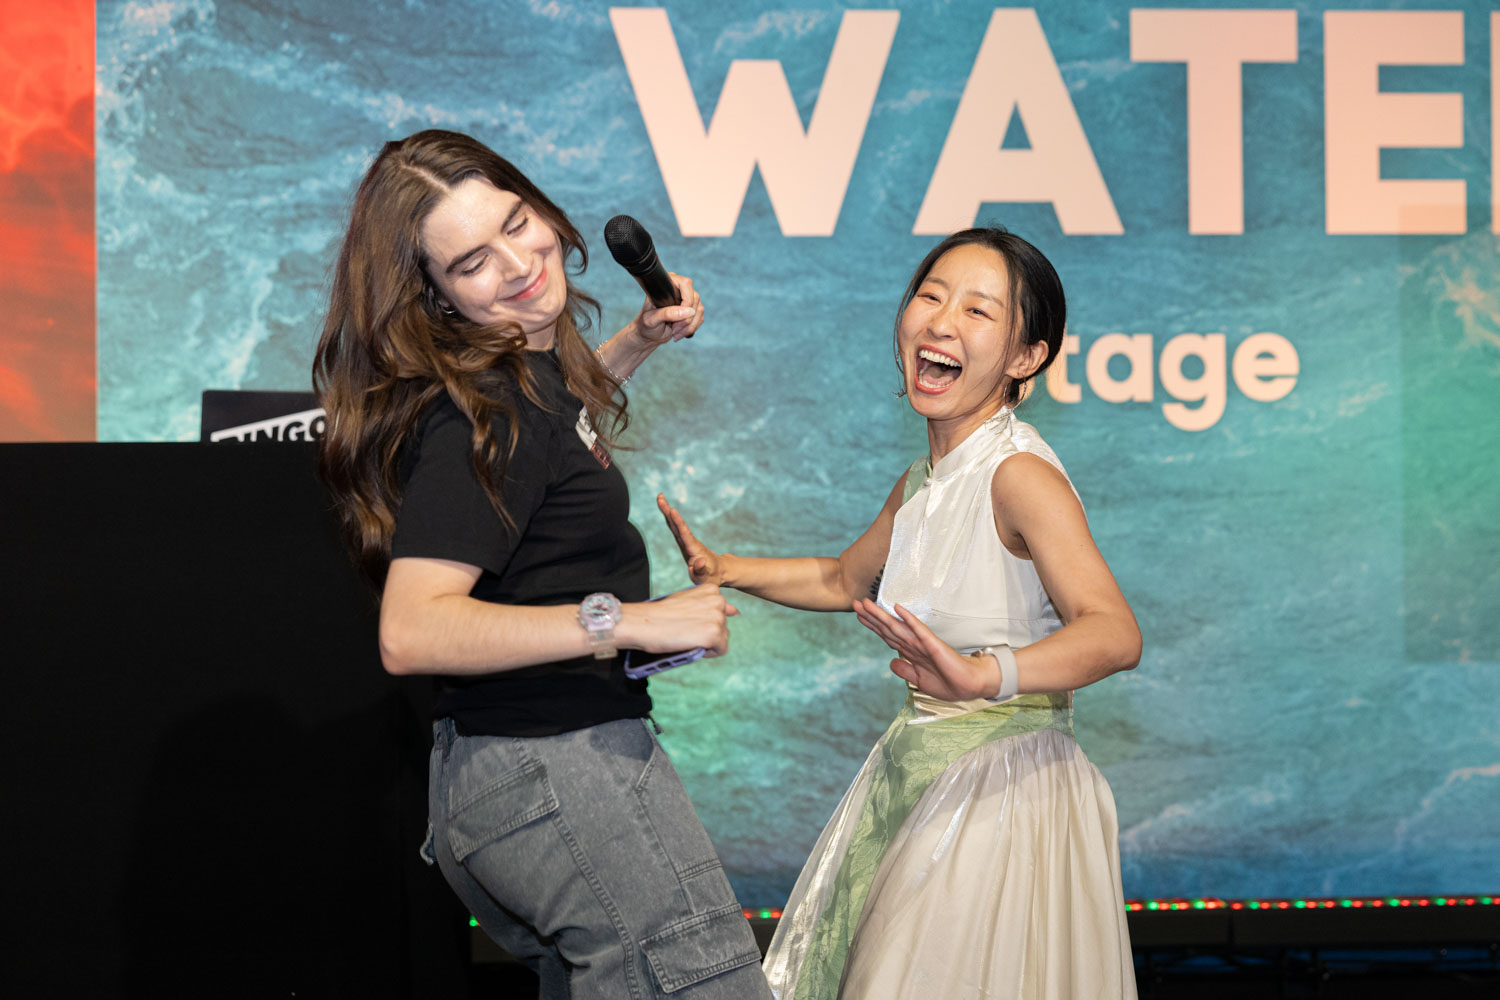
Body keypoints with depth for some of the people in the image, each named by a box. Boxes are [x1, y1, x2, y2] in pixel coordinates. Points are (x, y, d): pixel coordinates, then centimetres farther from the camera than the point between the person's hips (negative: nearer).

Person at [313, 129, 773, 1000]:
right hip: (563, 762, -10)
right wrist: (626, 620, -27)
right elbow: (411, 633, -27)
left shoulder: (523, 365, 10)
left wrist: (641, 341, 22)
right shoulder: (478, 414, -18)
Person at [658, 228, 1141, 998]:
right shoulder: (922, 481, 8)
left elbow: (1114, 632, -31)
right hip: (914, 776, 9)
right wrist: (726, 571, 19)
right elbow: (845, 580, 29)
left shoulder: (1019, 474, -18)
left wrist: (987, 676, -48)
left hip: (1003, 787, -9)